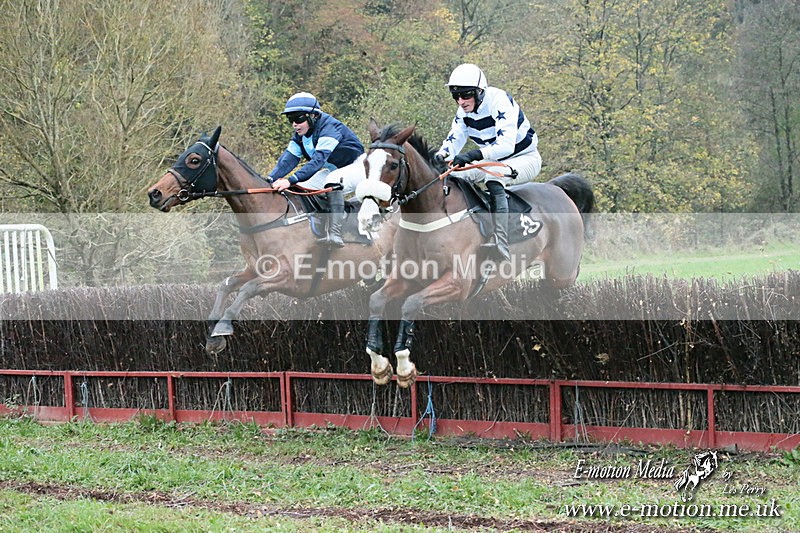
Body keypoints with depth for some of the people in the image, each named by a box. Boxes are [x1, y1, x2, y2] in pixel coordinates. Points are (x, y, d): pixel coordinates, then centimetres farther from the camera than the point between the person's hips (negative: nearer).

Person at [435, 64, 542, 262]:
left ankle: (501, 245, -48)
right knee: (453, 176, -9)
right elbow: (454, 140, -3)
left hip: (525, 158, -8)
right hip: (493, 161, 8)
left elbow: (506, 144, -40)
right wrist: (441, 156, -28)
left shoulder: (500, 103, -28)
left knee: (493, 176, -38)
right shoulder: (464, 111, -4)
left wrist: (474, 155, -54)